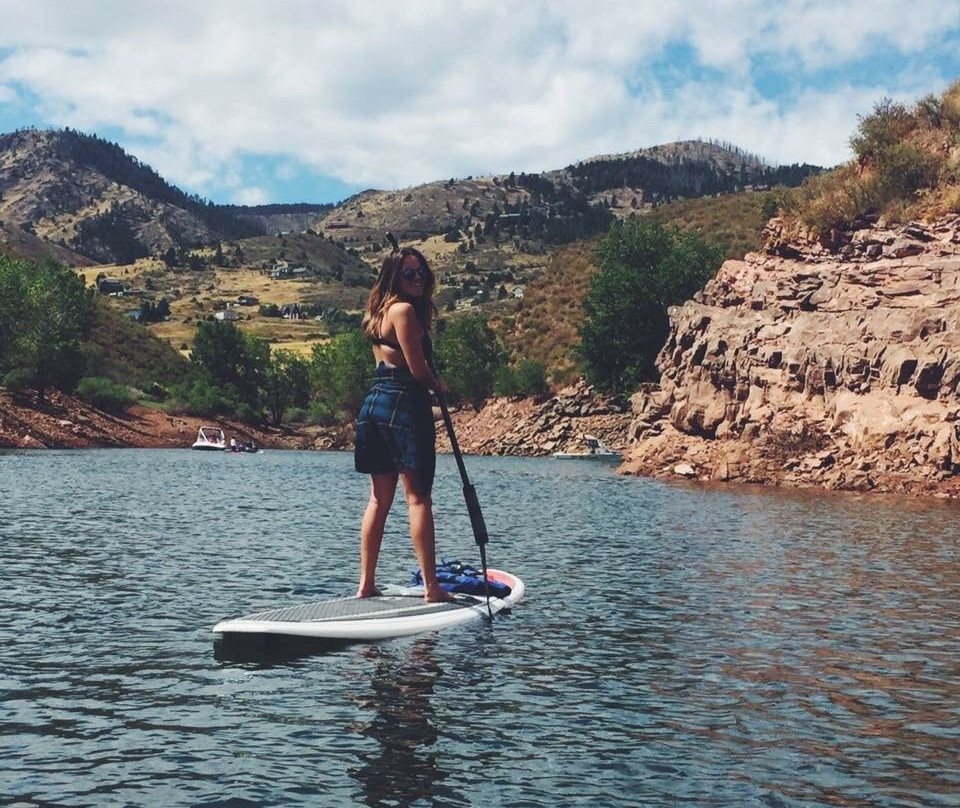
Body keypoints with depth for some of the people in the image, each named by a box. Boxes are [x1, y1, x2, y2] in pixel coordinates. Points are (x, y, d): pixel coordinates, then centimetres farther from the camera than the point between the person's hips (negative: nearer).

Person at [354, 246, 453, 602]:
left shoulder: (379, 312, 18)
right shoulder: (405, 310, -10)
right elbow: (418, 369, -14)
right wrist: (439, 386, 5)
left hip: (374, 402, 9)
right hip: (405, 403, -9)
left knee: (379, 499, 11)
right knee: (418, 497, -6)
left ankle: (366, 583, 14)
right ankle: (431, 586, -4)